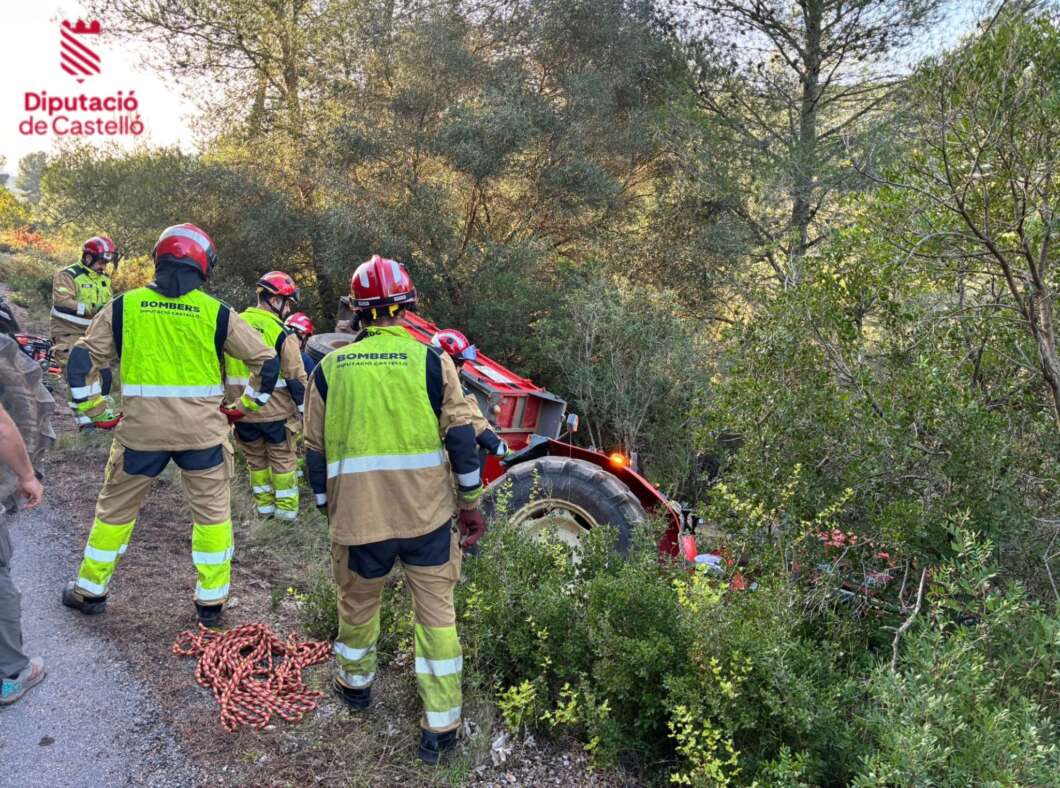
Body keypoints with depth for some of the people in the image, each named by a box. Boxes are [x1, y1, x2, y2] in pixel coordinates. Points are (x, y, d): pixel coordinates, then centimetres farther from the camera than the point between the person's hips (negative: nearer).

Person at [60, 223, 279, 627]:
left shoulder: (124, 306, 1)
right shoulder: (216, 312, -3)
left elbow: (82, 357, 2)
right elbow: (266, 360, 0)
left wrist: (91, 408, 13)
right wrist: (246, 405, 11)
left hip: (140, 427, 1)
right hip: (202, 428, -1)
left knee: (115, 506, 19)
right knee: (212, 510, 11)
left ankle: (90, 590, 32)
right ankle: (211, 601, 17)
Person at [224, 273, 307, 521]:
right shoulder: (282, 334, -13)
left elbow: (220, 367, 11)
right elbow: (296, 377, -12)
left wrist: (225, 398, 20)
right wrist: (303, 408, -3)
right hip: (276, 411, -4)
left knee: (255, 459, 19)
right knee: (283, 460, 10)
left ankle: (264, 504, 26)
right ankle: (286, 508, 15)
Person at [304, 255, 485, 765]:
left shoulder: (329, 368, 1)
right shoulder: (431, 361, -4)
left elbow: (315, 450, 6)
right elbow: (461, 436, -5)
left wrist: (328, 506, 20)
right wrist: (471, 504, 5)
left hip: (357, 513, 2)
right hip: (428, 513, -1)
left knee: (357, 601, 23)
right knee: (435, 610, 11)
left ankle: (355, 683, 47)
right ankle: (440, 726, 16)